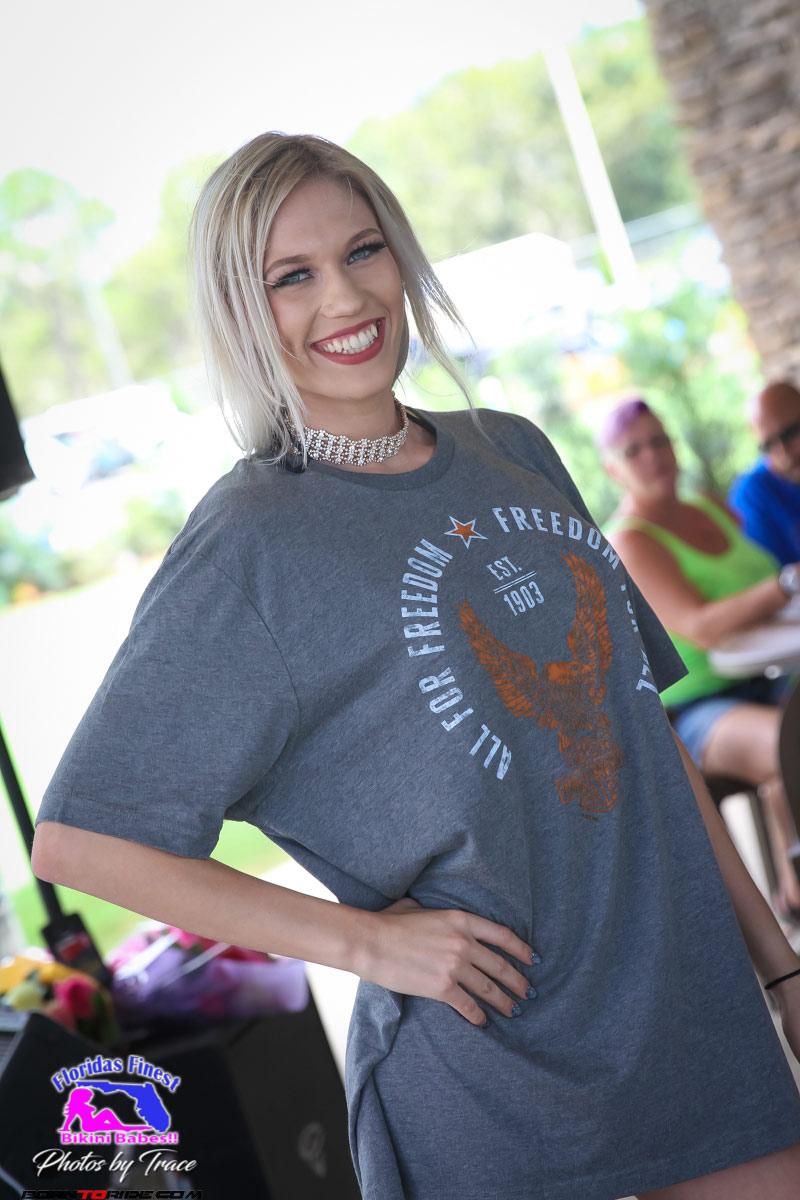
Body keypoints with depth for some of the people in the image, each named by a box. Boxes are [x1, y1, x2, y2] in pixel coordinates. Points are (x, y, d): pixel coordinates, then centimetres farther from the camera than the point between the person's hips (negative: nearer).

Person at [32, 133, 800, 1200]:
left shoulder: (514, 453, 6)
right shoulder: (251, 544, -12)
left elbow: (639, 722, 11)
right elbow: (78, 841, -13)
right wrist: (364, 940, -14)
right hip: (494, 1077, -5)